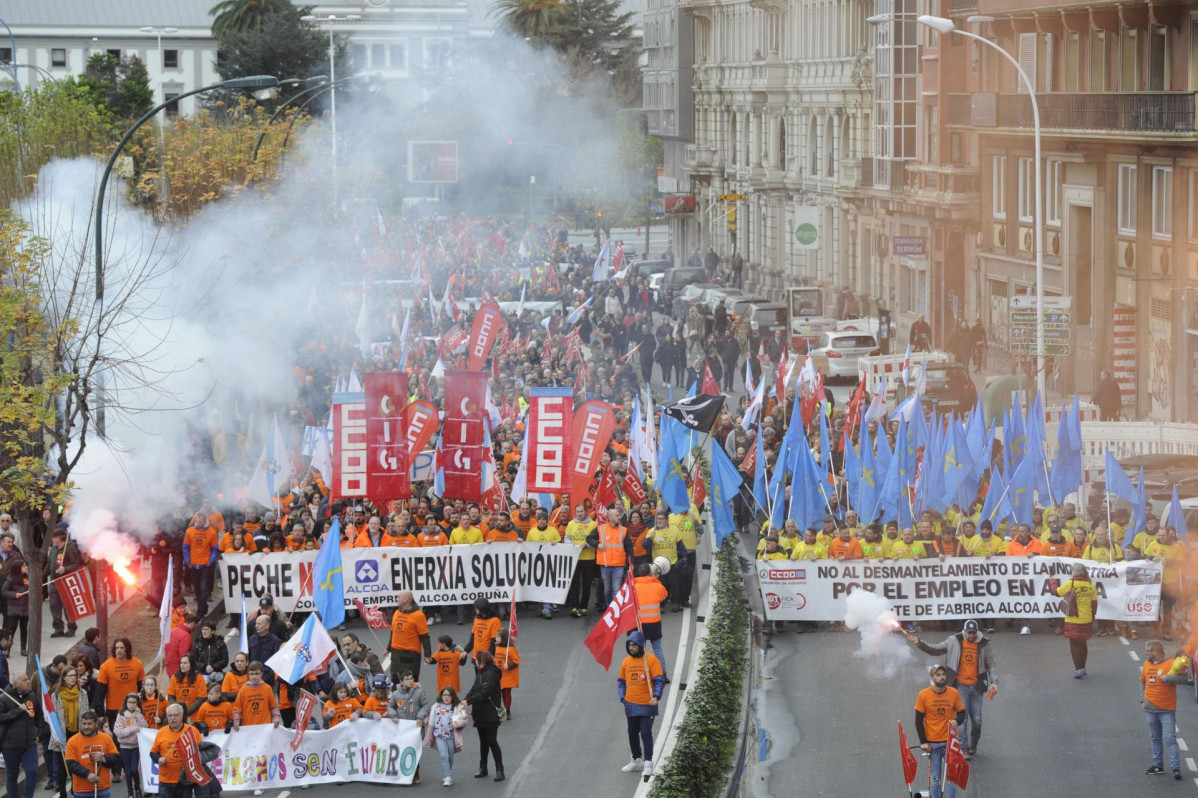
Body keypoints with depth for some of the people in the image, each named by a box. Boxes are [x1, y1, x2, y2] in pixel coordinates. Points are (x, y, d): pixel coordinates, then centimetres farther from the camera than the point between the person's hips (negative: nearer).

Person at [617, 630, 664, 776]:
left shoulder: (651, 660, -10)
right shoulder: (626, 661, 6)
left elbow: (660, 680, -11)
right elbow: (621, 681, 17)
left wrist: (656, 696, -24)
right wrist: (622, 697, 5)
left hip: (646, 704, -6)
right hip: (631, 705, 6)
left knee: (646, 733, -7)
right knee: (632, 733, 15)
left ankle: (648, 763, 0)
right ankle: (636, 760, 29)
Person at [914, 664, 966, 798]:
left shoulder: (954, 693, -4)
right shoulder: (923, 695, -7)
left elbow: (962, 712, 7)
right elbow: (919, 720, -2)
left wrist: (957, 721, -16)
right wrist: (923, 741, -6)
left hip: (949, 741, 1)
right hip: (932, 744, -1)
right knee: (935, 778, 4)